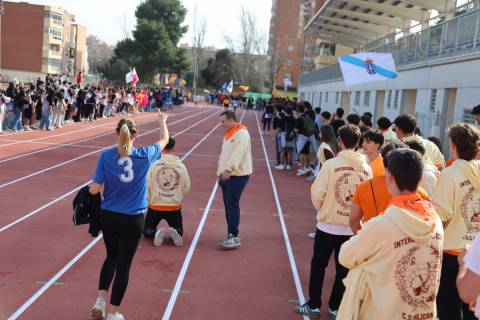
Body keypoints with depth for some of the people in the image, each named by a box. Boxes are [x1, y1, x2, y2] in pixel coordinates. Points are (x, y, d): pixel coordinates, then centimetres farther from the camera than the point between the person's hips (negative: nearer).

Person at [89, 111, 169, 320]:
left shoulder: (106, 156, -9)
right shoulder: (145, 155, -9)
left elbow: (95, 189, -10)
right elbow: (165, 140, 11)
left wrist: (92, 187, 14)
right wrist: (163, 121, 30)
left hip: (108, 216, 2)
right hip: (133, 220, -1)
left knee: (111, 257, 25)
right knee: (123, 264, 10)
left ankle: (100, 300, 16)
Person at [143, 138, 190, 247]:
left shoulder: (154, 164, -10)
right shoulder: (180, 165, -5)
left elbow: (147, 185, -7)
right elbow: (187, 188, 0)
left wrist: (149, 199, 10)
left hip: (155, 206, -1)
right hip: (175, 207, 1)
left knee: (147, 231, 18)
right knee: (179, 231, 20)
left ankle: (156, 233, -16)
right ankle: (173, 233, -15)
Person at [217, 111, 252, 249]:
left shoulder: (241, 133, -13)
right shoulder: (229, 135, 18)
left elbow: (237, 153, -27)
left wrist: (228, 169, -39)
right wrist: (220, 172, 17)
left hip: (238, 176, -9)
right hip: (226, 175, 9)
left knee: (232, 205, -10)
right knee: (228, 205, 10)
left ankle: (234, 237, -6)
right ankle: (231, 234, 18)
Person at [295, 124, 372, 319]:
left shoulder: (331, 164, -15)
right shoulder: (366, 169, -6)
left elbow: (317, 194, -11)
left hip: (328, 225, -2)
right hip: (353, 228, 3)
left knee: (318, 266, 13)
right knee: (343, 269, 15)